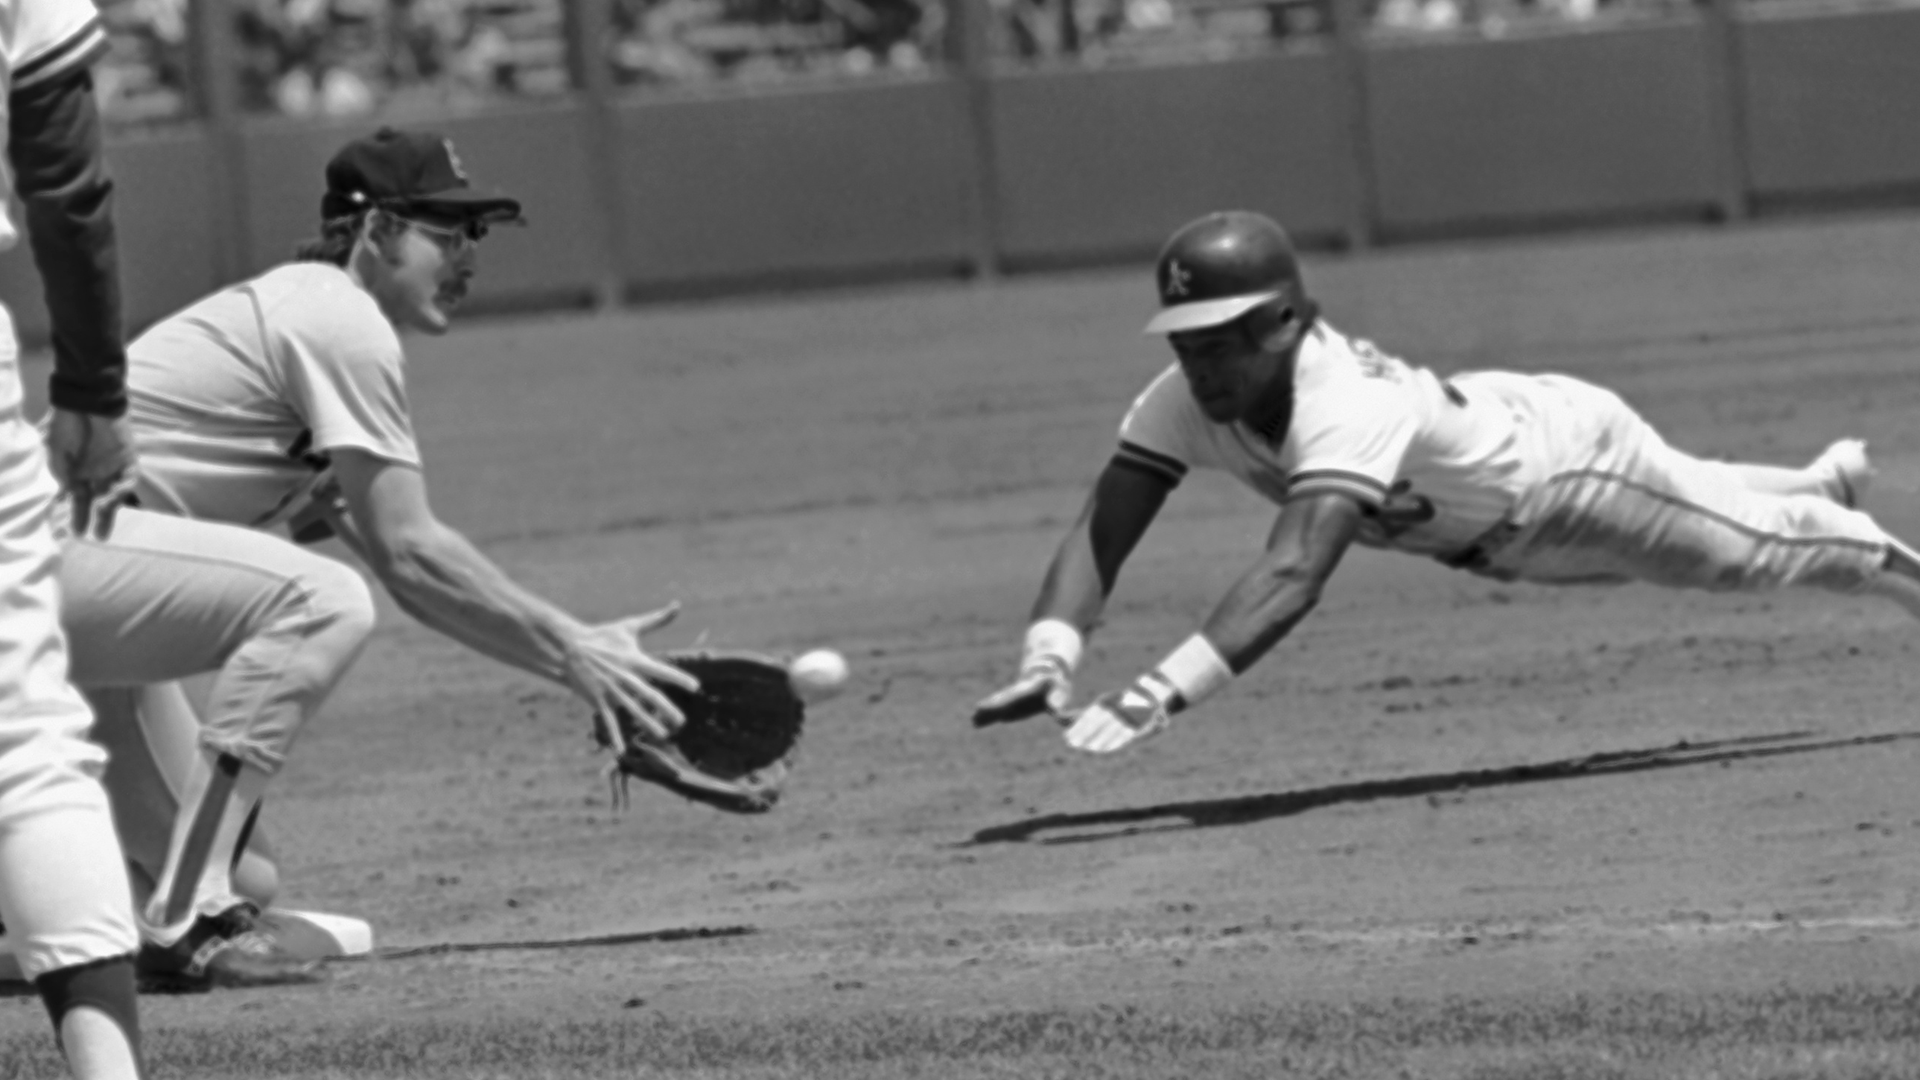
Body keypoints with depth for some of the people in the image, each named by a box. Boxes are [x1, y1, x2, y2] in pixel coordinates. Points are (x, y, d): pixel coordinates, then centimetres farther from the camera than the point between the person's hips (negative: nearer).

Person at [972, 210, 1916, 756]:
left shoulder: (1352, 407, -50)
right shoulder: (1182, 403, -30)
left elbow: (1294, 575, -63)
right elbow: (1100, 532, -36)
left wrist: (1161, 694, -74)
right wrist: (1049, 659, -56)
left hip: (1564, 444, -7)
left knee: (1753, 545, 17)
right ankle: (1829, 480, 64)